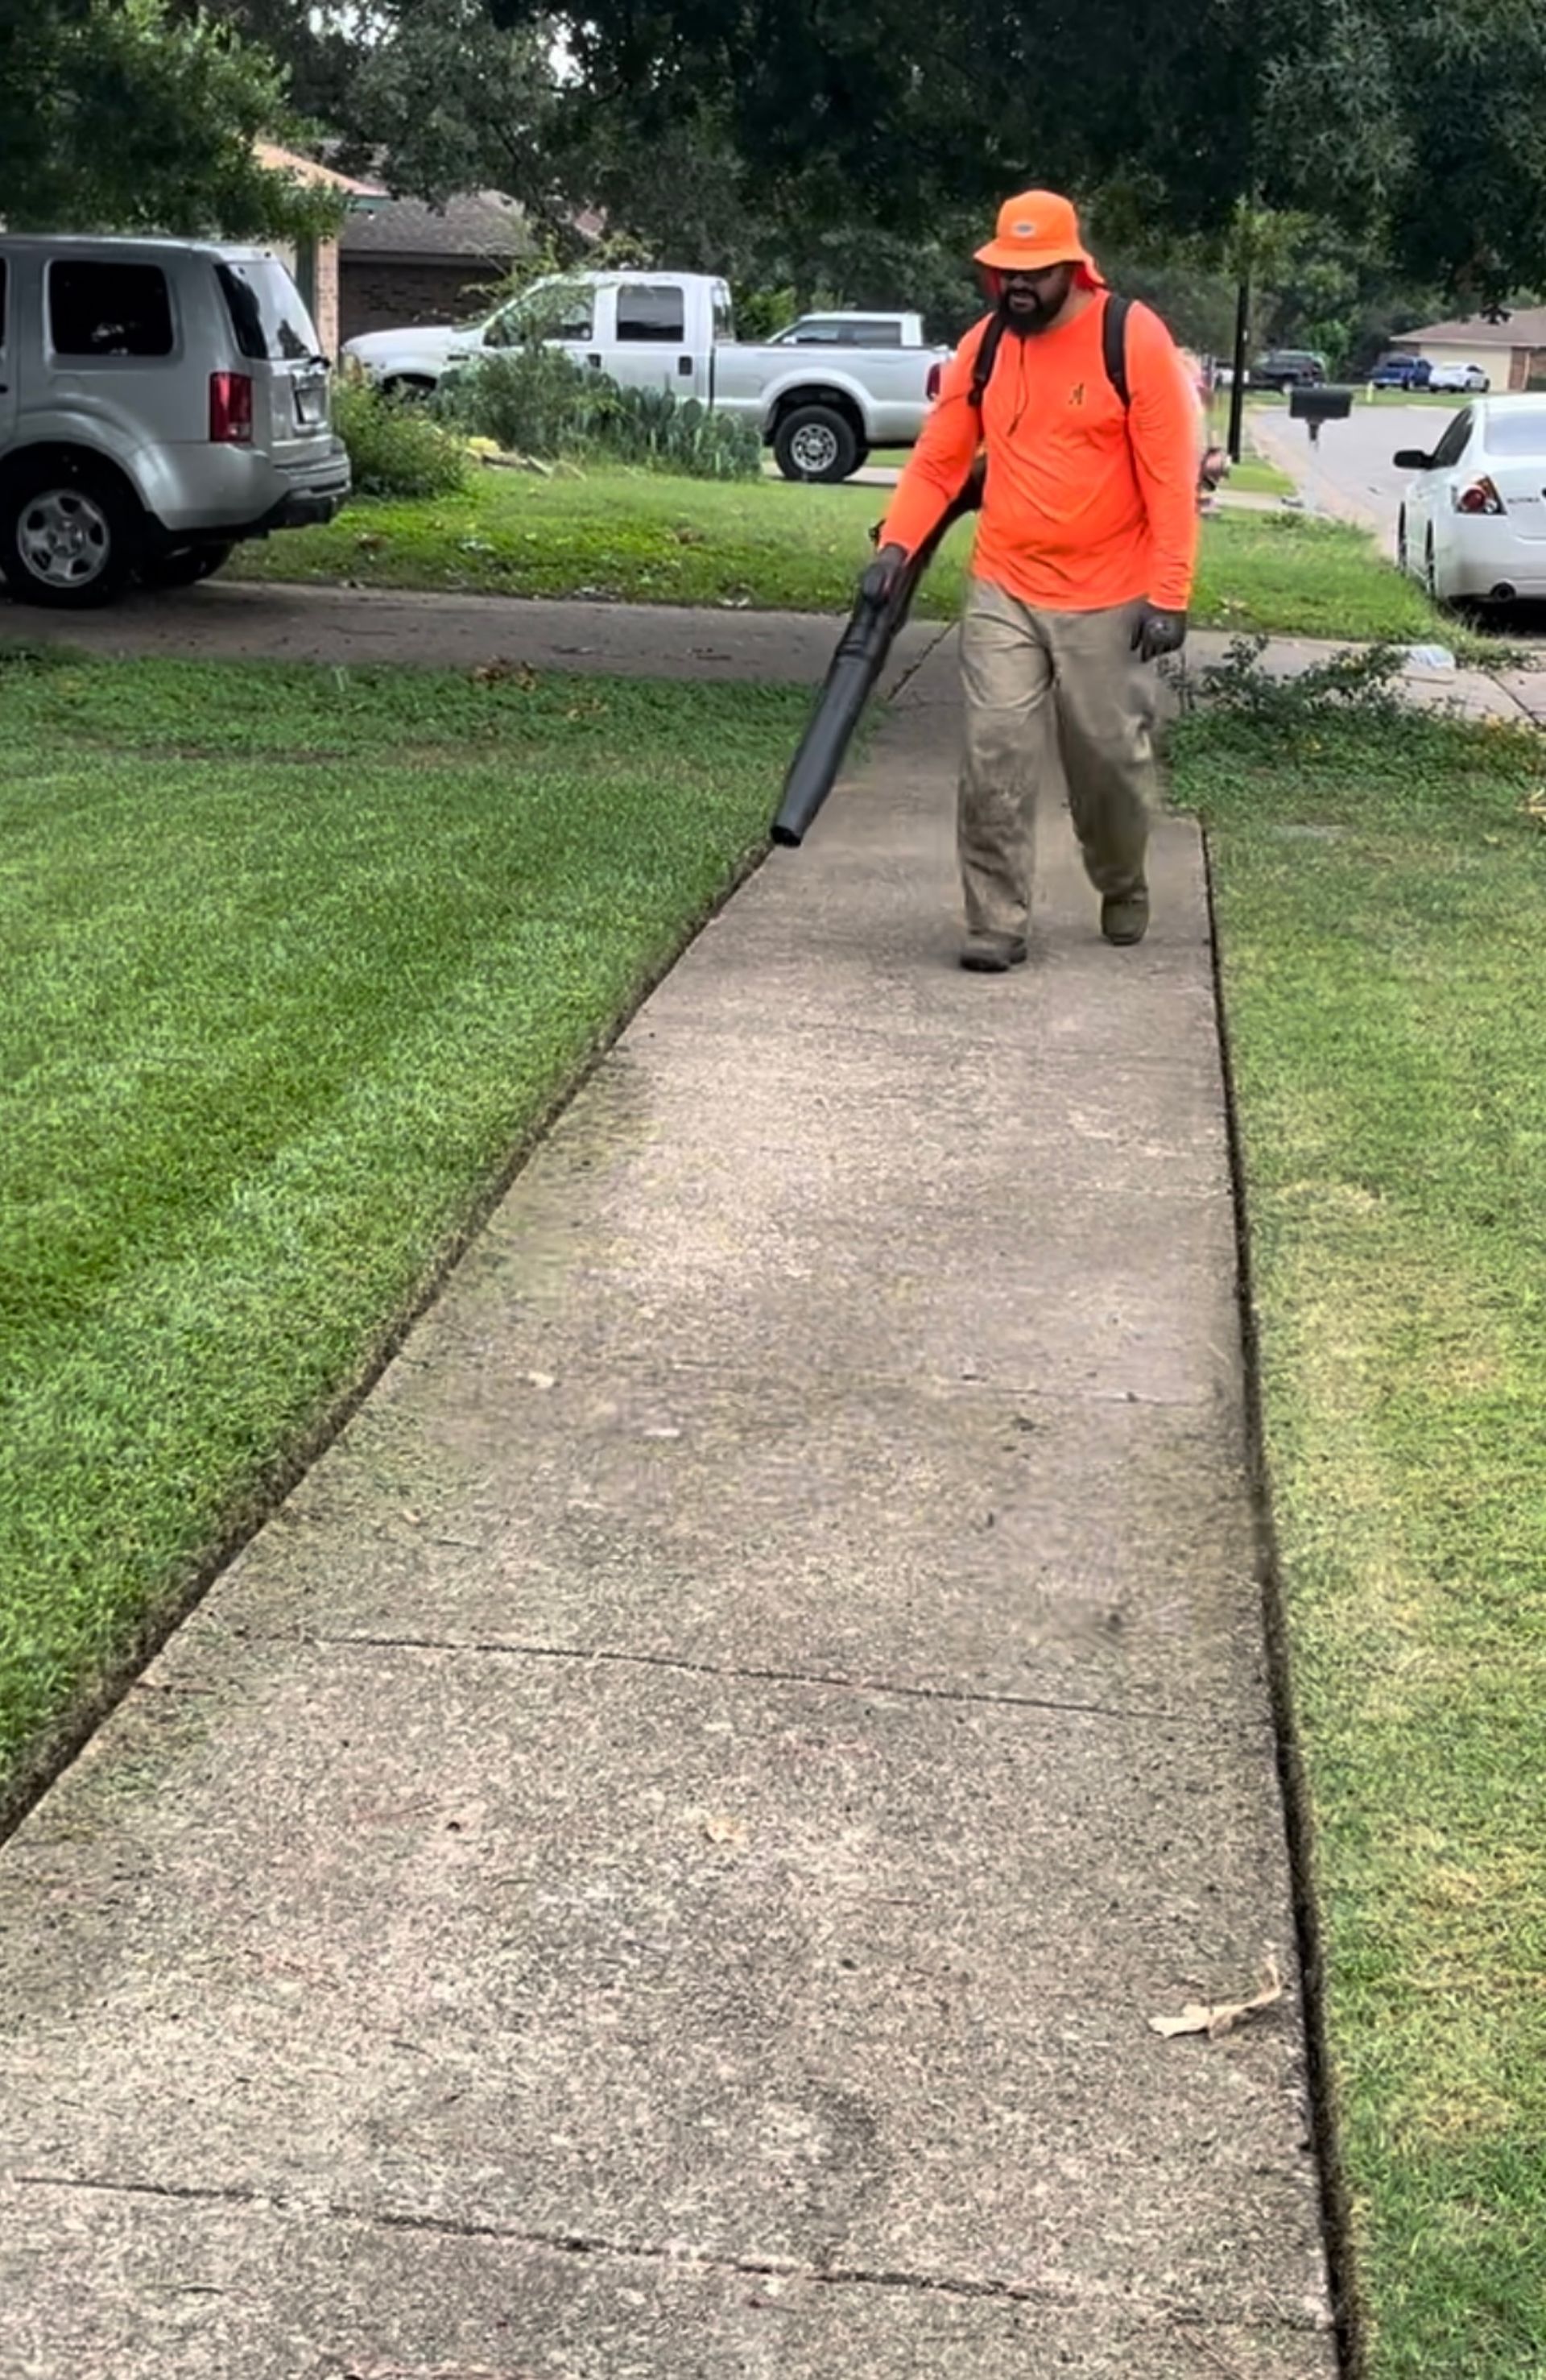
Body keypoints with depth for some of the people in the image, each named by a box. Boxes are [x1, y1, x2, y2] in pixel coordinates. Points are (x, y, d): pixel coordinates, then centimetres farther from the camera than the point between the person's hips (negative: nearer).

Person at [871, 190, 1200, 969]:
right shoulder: (982, 347, 3)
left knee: (1112, 758, 9)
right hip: (1002, 595, 3)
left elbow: (1171, 477, -11)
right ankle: (996, 924, -1)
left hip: (1108, 601, -3)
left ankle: (1124, 890, 35)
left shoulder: (1134, 339, -10)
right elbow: (938, 459, 6)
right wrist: (897, 543, -11)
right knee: (994, 758, -6)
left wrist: (1168, 595, -16)